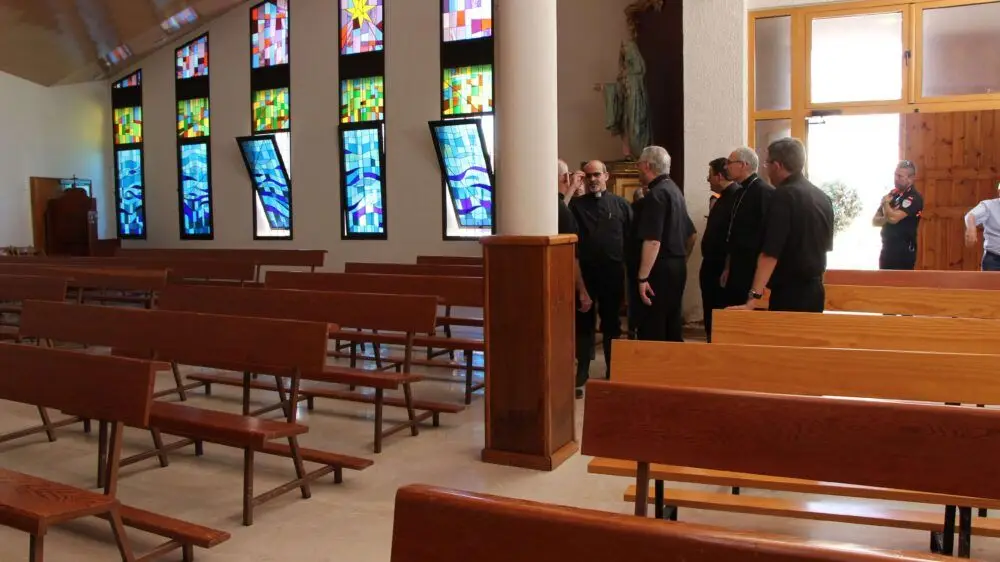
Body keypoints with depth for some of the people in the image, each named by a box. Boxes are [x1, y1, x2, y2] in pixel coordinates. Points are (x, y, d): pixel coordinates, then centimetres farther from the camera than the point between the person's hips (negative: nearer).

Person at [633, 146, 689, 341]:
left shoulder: (656, 194, -15)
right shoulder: (674, 189, 16)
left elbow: (652, 240, -24)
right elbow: (687, 233, 23)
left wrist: (642, 277, -24)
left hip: (660, 268, -10)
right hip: (677, 266, 10)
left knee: (651, 331, -6)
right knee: (672, 325, 15)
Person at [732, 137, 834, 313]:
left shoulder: (784, 195, -16)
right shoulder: (823, 197, 10)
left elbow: (770, 252, -23)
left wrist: (754, 297, -26)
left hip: (789, 292, -8)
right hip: (815, 288, 8)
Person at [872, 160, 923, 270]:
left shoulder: (914, 198, -12)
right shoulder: (892, 194, 12)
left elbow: (894, 218, -25)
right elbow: (874, 221, 8)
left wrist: (885, 203, -5)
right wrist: (887, 218, -14)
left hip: (904, 251, -8)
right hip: (887, 249, 8)